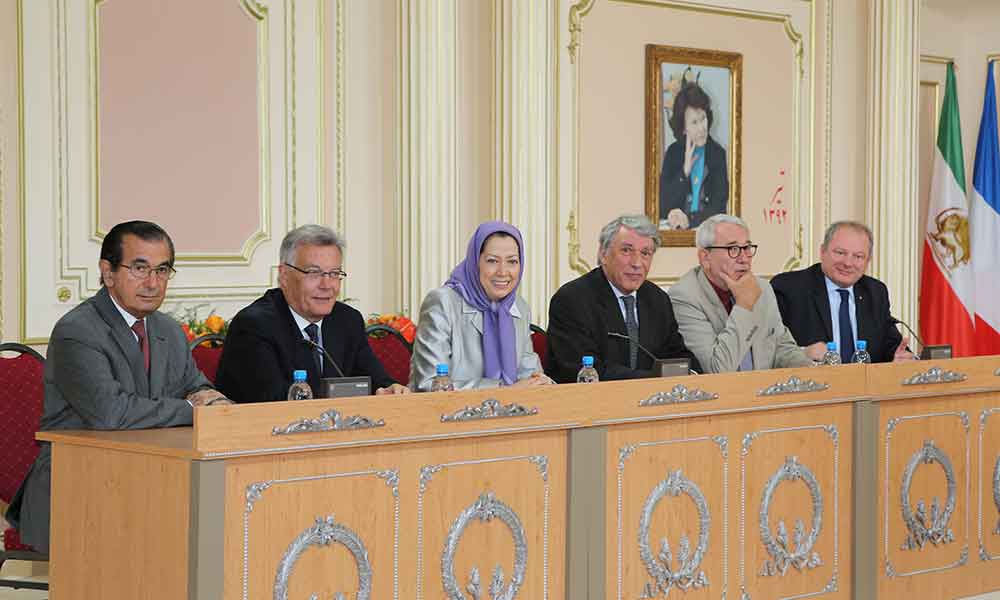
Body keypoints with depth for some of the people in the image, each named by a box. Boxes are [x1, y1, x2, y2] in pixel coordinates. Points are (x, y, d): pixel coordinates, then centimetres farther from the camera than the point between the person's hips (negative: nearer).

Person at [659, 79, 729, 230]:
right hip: (676, 232, 0)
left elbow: (718, 209, -4)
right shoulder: (673, 152, 6)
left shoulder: (719, 154, 0)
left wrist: (689, 220, -20)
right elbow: (662, 208, 1)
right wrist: (685, 171, -8)